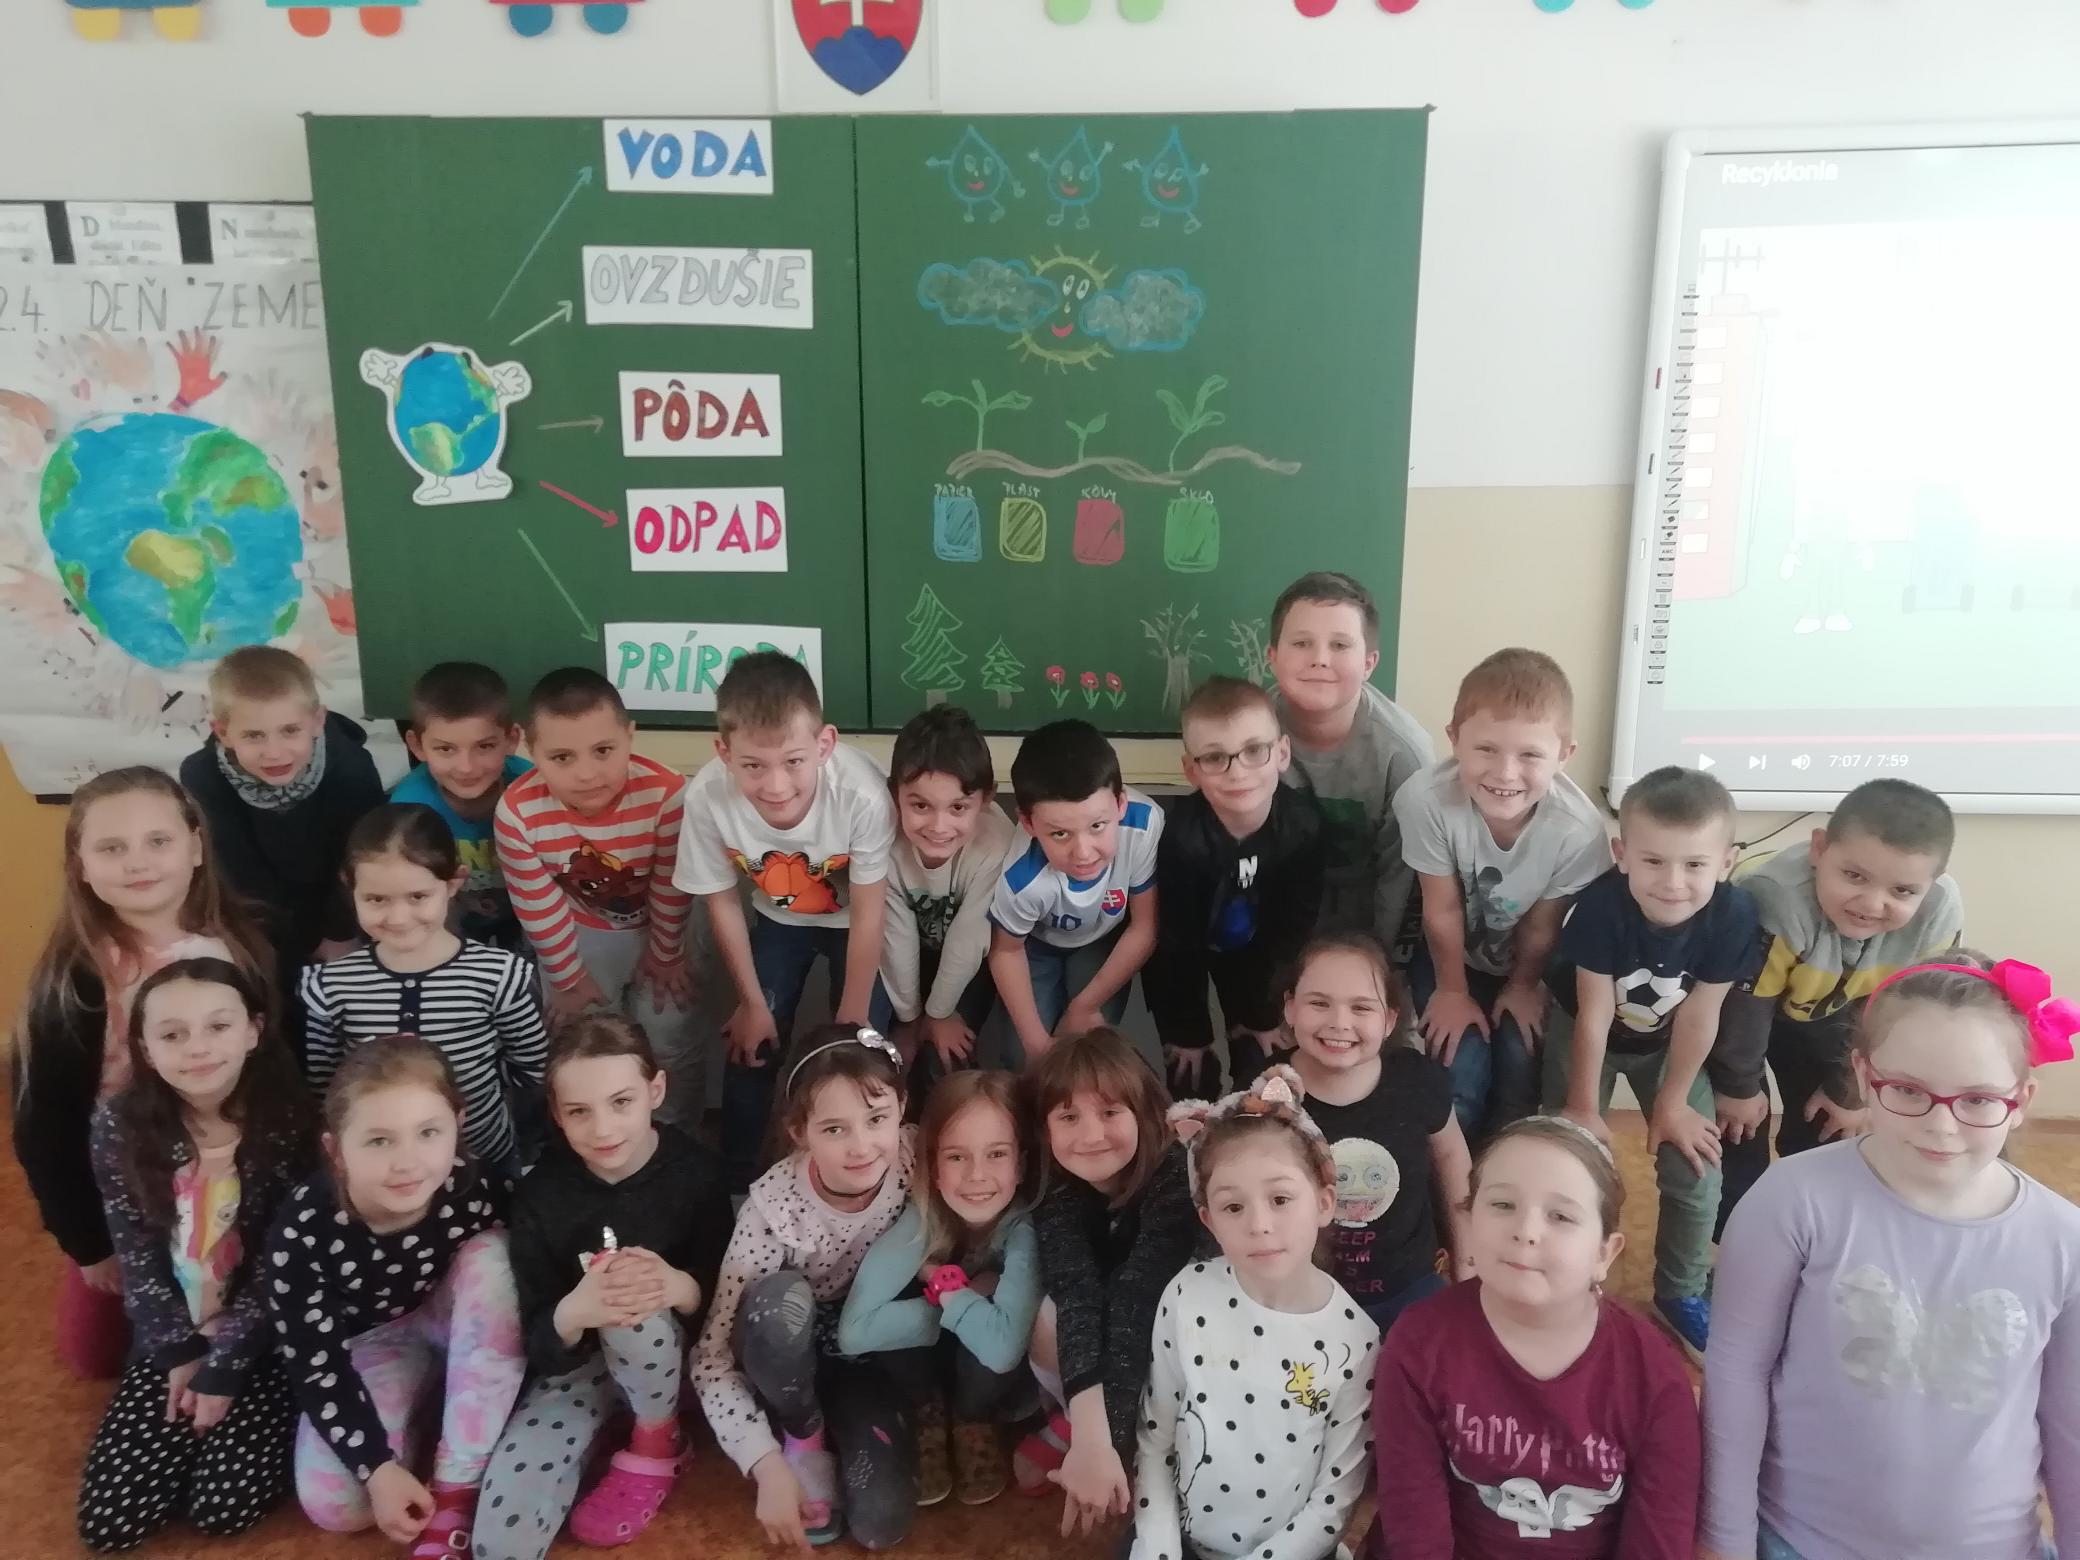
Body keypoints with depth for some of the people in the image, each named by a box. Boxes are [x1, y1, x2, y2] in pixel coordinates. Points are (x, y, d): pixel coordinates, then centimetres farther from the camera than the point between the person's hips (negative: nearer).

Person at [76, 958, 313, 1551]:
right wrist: (180, 1352, -9)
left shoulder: (285, 1121, -16)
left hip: (266, 1336, -3)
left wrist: (225, 1363, -14)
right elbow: (136, 1258, -3)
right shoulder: (121, 1127, -8)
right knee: (109, 1519, -5)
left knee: (224, 1507, -15)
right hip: (171, 1337, 3)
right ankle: (200, 1418, 20)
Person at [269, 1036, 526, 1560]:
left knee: (490, 1253, -32)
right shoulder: (304, 1228, -29)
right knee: (332, 1502, -23)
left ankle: (454, 1495, -23)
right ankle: (422, 1411, 9)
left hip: (461, 1334, 1)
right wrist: (378, 1467, -26)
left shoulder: (475, 1192, -30)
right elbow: (313, 1364, -21)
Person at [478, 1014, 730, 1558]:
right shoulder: (540, 1195, -16)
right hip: (576, 1364, 1)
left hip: (669, 1355, 0)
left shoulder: (693, 1170, -18)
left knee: (640, 1312, -37)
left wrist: (679, 1288, -36)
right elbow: (537, 1345, -13)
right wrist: (573, 1313, -38)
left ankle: (656, 1448, -5)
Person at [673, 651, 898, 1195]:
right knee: (751, 1047, 2)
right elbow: (722, 902, -13)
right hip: (778, 919, 2)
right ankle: (737, 1180, 26)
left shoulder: (862, 794, -42)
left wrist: (851, 1020, -13)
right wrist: (752, 1001, -4)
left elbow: (868, 913, -23)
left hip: (852, 920, -2)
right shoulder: (707, 797, -35)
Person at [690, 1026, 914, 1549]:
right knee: (779, 1299, -36)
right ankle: (806, 1439, -7)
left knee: (881, 1518, -22)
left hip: (876, 1350, 1)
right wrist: (769, 1468, -32)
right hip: (797, 1354, 0)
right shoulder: (774, 1206, -31)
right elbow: (713, 1355, -26)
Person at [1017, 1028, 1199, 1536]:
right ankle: (1073, 1431, -6)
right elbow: (1075, 1293, -39)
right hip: (1088, 1336, 1)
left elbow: (1137, 1298, -42)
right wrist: (1091, 1436, -52)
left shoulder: (1175, 1174, -31)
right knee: (1039, 1315, -30)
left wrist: (1104, 1441, -50)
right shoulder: (1055, 1191, -23)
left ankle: (1065, 1432, -6)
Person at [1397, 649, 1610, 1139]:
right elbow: (1443, 911, -22)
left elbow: (1542, 926, -14)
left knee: (1520, 1073, -6)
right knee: (1462, 1073, -13)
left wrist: (1523, 985, 3)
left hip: (1526, 962, 2)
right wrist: (1452, 991, -6)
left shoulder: (1579, 829, -36)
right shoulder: (1425, 801, -40)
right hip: (1452, 953, -1)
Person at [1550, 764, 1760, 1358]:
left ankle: (1681, 1292, 23)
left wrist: (1672, 1103, -8)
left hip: (1668, 1044, 2)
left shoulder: (1733, 913, -30)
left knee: (1696, 1168, -1)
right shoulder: (1601, 906, -35)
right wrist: (1584, 1108, -14)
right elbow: (1593, 1016, -25)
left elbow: (1700, 1016, -18)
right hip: (1588, 1037, -2)